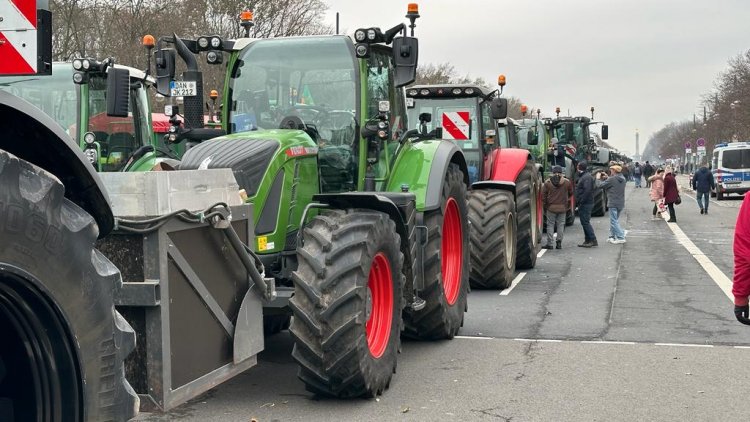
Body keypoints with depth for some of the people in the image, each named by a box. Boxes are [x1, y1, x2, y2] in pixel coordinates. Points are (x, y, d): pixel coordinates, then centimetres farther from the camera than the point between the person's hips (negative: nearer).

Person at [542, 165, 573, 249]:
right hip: (562, 207, 1)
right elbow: (571, 193, 11)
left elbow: (543, 195, 0)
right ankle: (559, 243, 7)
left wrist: (545, 206, 11)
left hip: (551, 207, -1)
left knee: (550, 225, 5)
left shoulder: (547, 182, -3)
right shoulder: (567, 182, 0)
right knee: (561, 225, 8)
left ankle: (549, 243, 2)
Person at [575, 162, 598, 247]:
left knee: (585, 222, -9)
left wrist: (581, 202, -23)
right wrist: (578, 202, 16)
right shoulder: (583, 176, 17)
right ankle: (587, 240, 18)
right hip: (584, 204, 11)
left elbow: (587, 191, -25)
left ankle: (593, 240, -9)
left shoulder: (587, 177, -16)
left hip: (585, 204, -11)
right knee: (585, 222, 14)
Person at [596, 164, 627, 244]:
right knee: (615, 221, 18)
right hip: (621, 203, 8)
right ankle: (612, 237, 23)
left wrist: (598, 178, 5)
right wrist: (606, 178, 18)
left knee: (614, 221, -3)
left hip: (613, 203, -8)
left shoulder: (612, 179, -17)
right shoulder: (622, 179, 8)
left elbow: (601, 185, -13)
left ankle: (621, 238, -9)